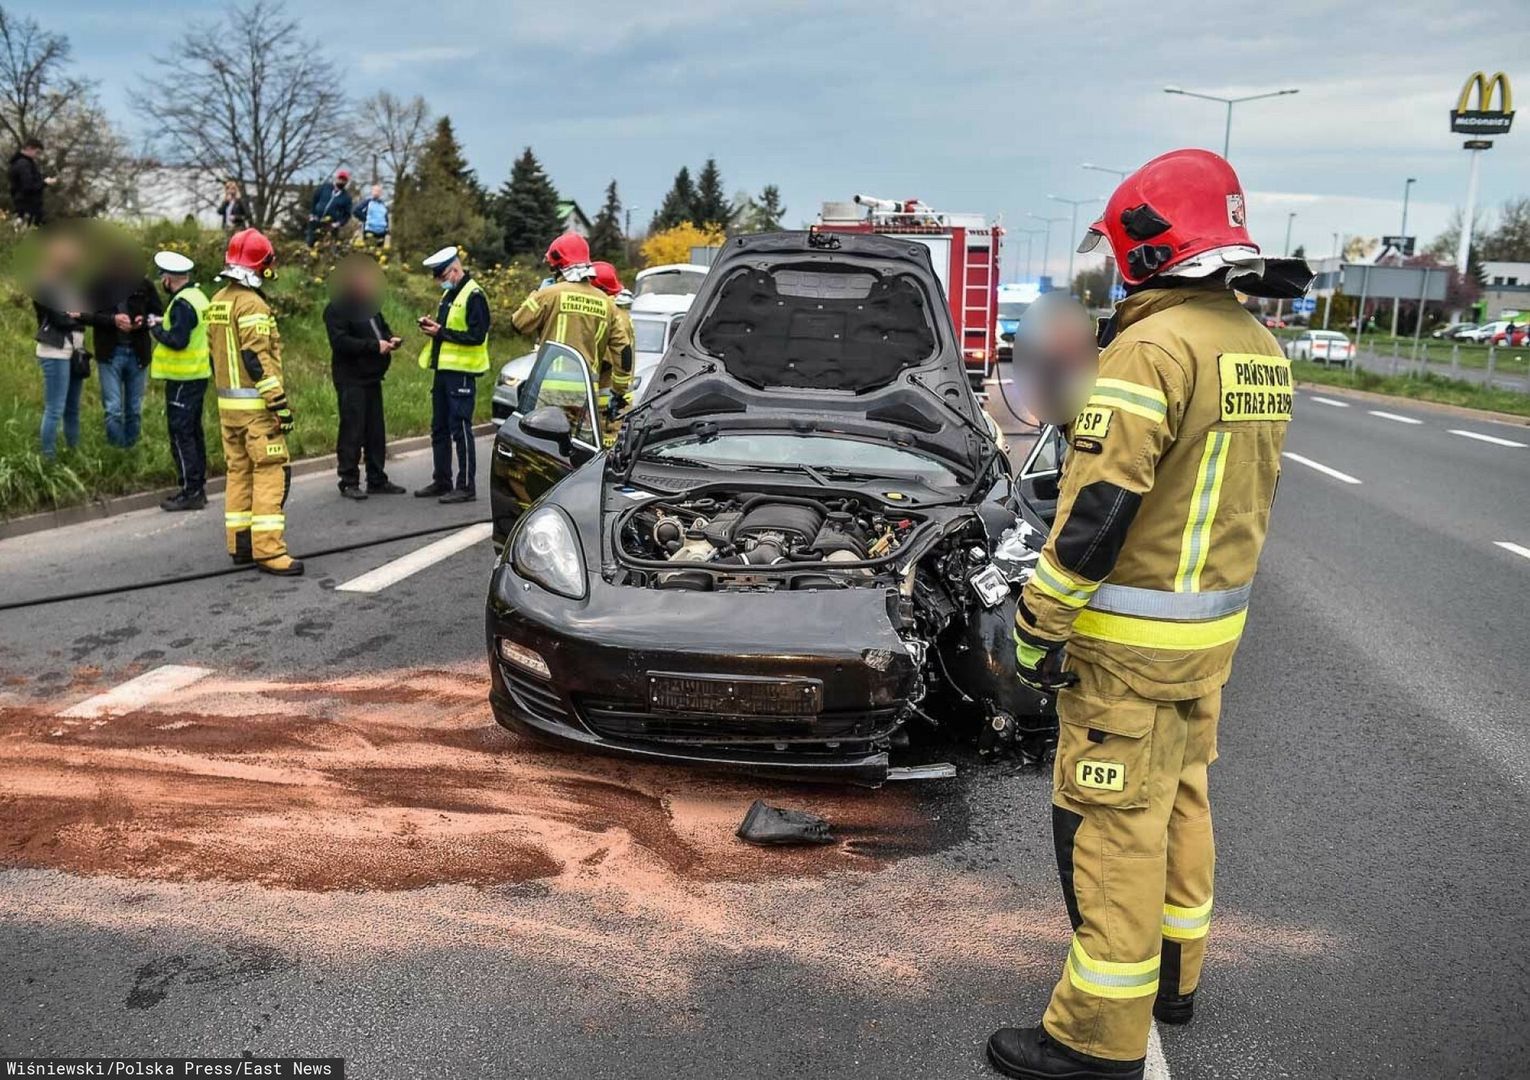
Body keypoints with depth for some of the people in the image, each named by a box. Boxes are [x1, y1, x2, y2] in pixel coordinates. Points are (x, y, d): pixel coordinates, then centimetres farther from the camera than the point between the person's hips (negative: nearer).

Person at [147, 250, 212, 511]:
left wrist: (156, 327, -9)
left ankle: (190, 491, -3)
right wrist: (165, 323, 11)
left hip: (183, 379, -10)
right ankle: (198, 487, 21)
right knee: (194, 431, 15)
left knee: (181, 434, -5)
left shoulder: (182, 304, -17)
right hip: (199, 374, 10)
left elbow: (177, 340, -24)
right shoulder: (198, 296, 12)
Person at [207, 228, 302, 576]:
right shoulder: (251, 305, -15)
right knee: (271, 472, -8)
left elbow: (215, 355, 18)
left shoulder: (217, 303, 14)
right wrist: (280, 404, -20)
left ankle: (240, 545, 18)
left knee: (239, 471, 13)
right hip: (255, 406, -9)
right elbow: (257, 358, -20)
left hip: (227, 404, 9)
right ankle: (268, 549, -11)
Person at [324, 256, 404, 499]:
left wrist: (390, 339, 4)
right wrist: (374, 345, -23)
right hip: (350, 379, -9)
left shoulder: (370, 305, 17)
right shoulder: (336, 309, -10)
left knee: (375, 431, 11)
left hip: (372, 377, 9)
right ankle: (349, 482, 1)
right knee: (352, 431, -6)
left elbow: (382, 326, 28)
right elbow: (340, 342, -20)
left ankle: (377, 480, 19)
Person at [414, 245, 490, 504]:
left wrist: (441, 332, -18)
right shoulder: (448, 295, 17)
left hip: (461, 372, -9)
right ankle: (442, 481, 23)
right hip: (443, 369, 9)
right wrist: (432, 326, 5)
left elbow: (477, 336, -20)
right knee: (439, 429, 13)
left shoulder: (473, 295, -12)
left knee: (460, 429, -6)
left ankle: (466, 486, 0)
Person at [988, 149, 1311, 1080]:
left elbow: (1098, 507, -24)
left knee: (1111, 825, 0)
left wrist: (1039, 622, -16)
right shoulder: (1260, 349, 9)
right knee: (1179, 798, 21)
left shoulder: (1153, 347, -21)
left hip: (1131, 637, -9)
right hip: (1213, 623, 9)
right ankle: (1174, 975, 38)